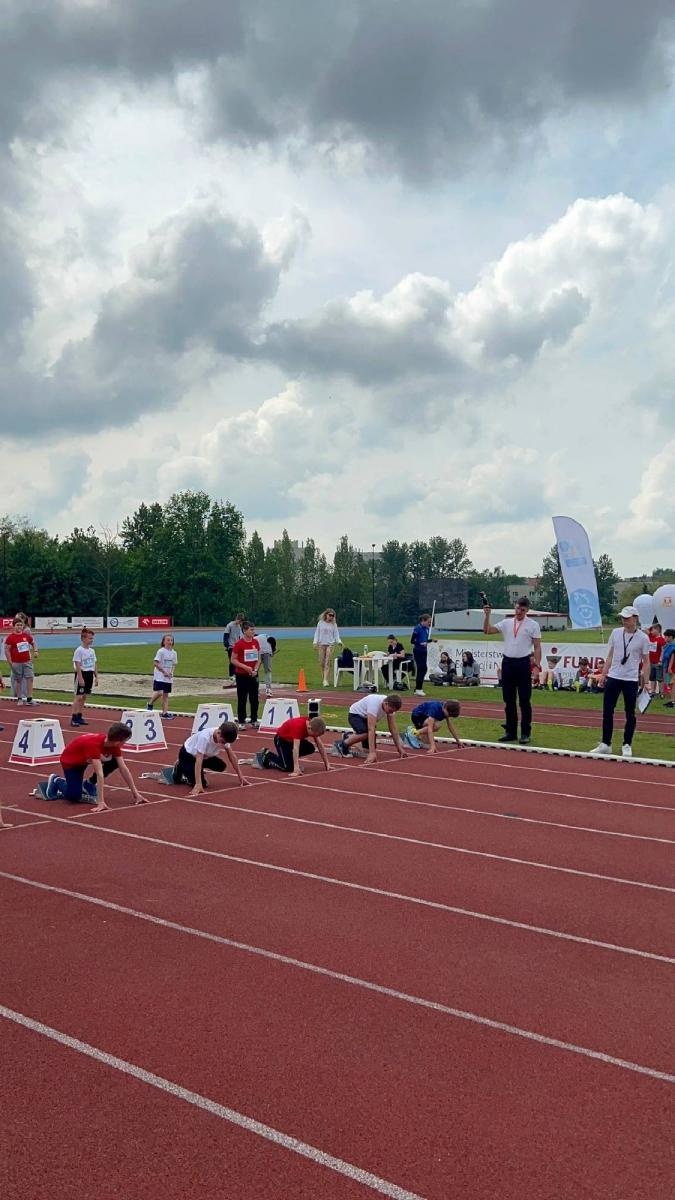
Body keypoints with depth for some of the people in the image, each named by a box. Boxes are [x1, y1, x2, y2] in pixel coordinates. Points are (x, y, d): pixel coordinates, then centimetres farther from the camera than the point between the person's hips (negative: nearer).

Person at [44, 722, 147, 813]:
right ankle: (56, 781, 9)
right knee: (74, 796, -21)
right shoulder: (94, 744, -41)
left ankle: (88, 784, 3)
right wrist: (101, 802, -47)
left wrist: (135, 793, -17)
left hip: (86, 760, 7)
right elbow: (100, 773, -46)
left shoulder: (114, 744, -20)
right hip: (70, 761, -7)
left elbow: (124, 769, -16)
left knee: (116, 762, -14)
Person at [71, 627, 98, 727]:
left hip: (89, 674, 7)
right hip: (82, 674, -7)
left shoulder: (92, 650, 11)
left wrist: (96, 677, 12)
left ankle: (79, 717, 16)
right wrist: (80, 677, -20)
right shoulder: (79, 650, -12)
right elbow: (77, 665, -15)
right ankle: (73, 718, -7)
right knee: (78, 696, -8)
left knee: (84, 696, 10)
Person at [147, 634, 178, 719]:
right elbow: (156, 663, -13)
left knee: (166, 694, 7)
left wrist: (171, 672, -3)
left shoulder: (174, 653, 7)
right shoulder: (161, 651, -10)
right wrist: (164, 672, -15)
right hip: (159, 676, -6)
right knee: (159, 692, -17)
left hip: (168, 678, 6)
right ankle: (150, 704, 10)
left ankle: (165, 712, 11)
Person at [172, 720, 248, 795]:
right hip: (187, 755, -7)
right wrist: (198, 784, -48)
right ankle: (179, 771, 7)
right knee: (202, 783, -19)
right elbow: (198, 760, -42)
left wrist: (240, 777, -8)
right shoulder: (205, 737, -40)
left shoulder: (224, 737, -19)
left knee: (221, 766, -12)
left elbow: (232, 756, -8)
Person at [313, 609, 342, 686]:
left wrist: (339, 641, -11)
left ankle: (325, 680, -14)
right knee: (321, 662, 2)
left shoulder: (334, 624, 5)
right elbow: (317, 632, 8)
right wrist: (315, 642, -2)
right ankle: (323, 678, 14)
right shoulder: (320, 623, 6)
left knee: (327, 662, -10)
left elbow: (336, 634, 5)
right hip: (321, 644, 1)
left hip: (330, 644, -1)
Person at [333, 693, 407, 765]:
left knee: (369, 748, 0)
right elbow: (371, 729, -44)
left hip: (365, 717, 7)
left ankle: (348, 737, 27)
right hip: (355, 715, -7)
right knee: (366, 733, -36)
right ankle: (341, 745, -14)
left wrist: (399, 748, -12)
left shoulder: (390, 705, -18)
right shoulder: (375, 704, -40)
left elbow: (393, 728, -9)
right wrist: (372, 752, -48)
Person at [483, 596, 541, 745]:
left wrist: (537, 666, -11)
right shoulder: (506, 623, 9)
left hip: (523, 663, -4)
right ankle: (511, 732, 17)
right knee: (509, 701, 9)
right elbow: (487, 630, 4)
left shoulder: (533, 625, -1)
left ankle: (526, 733, 6)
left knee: (524, 701, -1)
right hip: (507, 662, 4)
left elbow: (537, 647, -3)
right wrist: (487, 615, -8)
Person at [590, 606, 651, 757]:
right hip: (613, 677, 3)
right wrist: (603, 675, 7)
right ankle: (605, 744, 11)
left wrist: (646, 682, -5)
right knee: (607, 711, 3)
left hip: (631, 680, -3)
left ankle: (627, 746, 14)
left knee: (630, 713, 4)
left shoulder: (643, 638, -5)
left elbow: (646, 662, -1)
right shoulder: (615, 633, 4)